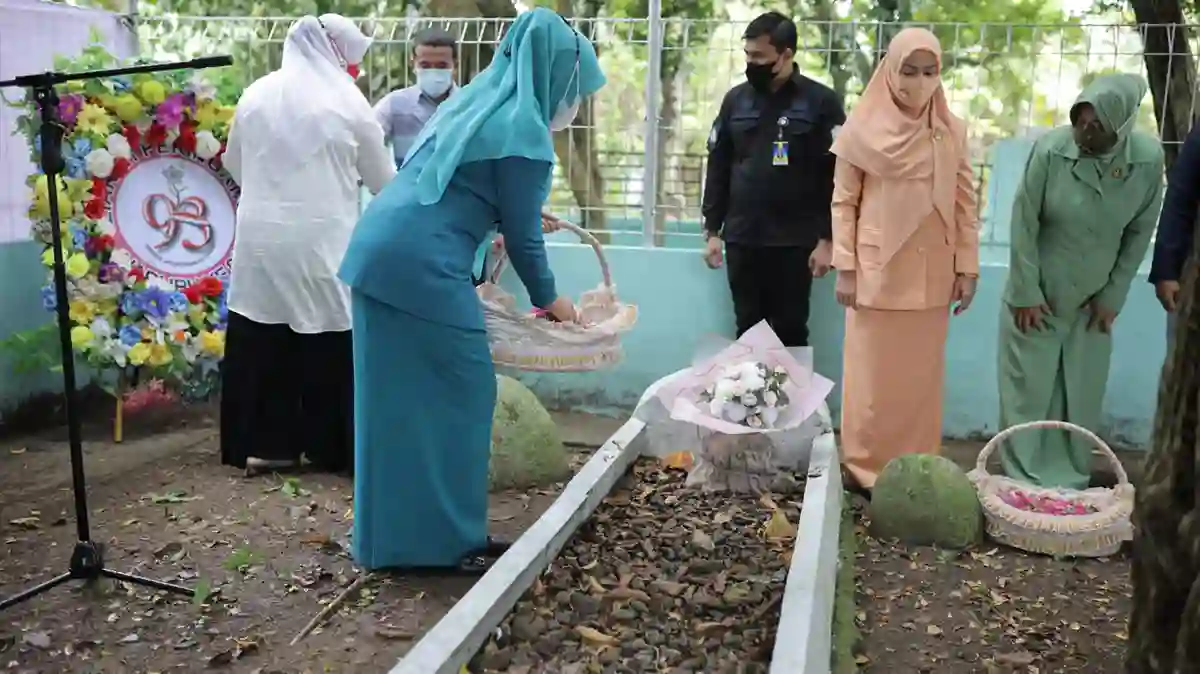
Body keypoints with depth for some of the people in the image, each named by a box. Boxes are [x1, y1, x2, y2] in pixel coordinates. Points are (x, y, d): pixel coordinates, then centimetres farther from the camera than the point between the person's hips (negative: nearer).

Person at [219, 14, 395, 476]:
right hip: (321, 242, -4)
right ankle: (333, 447, 13)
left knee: (261, 340, 10)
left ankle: (262, 443, 18)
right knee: (329, 344, 5)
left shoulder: (255, 95, 8)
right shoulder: (348, 102, -4)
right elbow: (383, 180, 5)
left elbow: (234, 165, 20)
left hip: (259, 239, 4)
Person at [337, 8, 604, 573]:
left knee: (394, 396, 15)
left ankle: (390, 534, 26)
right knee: (460, 393, 2)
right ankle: (450, 538, 12)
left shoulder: (476, 101, 20)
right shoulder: (524, 134, -8)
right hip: (422, 265, -9)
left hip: (378, 249, 10)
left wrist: (523, 210, 44)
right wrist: (548, 300, 12)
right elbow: (521, 237, -3)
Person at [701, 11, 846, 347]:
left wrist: (826, 239, -9)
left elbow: (836, 175, -5)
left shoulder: (821, 102, -3)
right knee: (747, 331, 10)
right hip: (741, 240, 3)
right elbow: (718, 167, 10)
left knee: (791, 333, 6)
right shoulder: (736, 99, 7)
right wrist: (712, 230, 6)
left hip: (795, 243, -3)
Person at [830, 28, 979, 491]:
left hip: (931, 274, 3)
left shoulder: (953, 132, 5)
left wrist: (967, 268, 3)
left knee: (921, 375, 9)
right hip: (877, 271, -2)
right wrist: (844, 268, -6)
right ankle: (867, 467, 15)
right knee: (873, 375, 3)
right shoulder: (863, 128, -3)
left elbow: (965, 205, 7)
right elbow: (843, 201, -2)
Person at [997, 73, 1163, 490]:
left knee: (1082, 395, 10)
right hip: (1038, 293, -2)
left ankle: (1072, 482, 27)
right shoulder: (1050, 150, -21)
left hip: (1093, 299, 3)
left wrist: (1113, 296, -1)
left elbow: (1140, 232, -2)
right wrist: (1026, 293, -11)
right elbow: (1023, 223, -13)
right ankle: (1025, 483, 17)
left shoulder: (1148, 158, -13)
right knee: (1028, 391, 4)